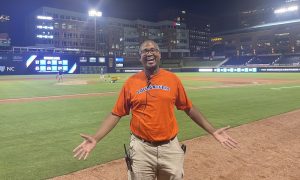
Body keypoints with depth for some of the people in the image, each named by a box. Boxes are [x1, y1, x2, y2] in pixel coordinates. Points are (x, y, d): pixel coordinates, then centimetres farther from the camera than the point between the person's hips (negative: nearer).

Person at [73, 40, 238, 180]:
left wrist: (213, 131, 3)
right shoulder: (131, 82, -3)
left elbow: (189, 108, 7)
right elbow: (116, 114, 0)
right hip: (141, 148, -1)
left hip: (170, 147, 1)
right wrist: (95, 138, -11)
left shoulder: (173, 79, 0)